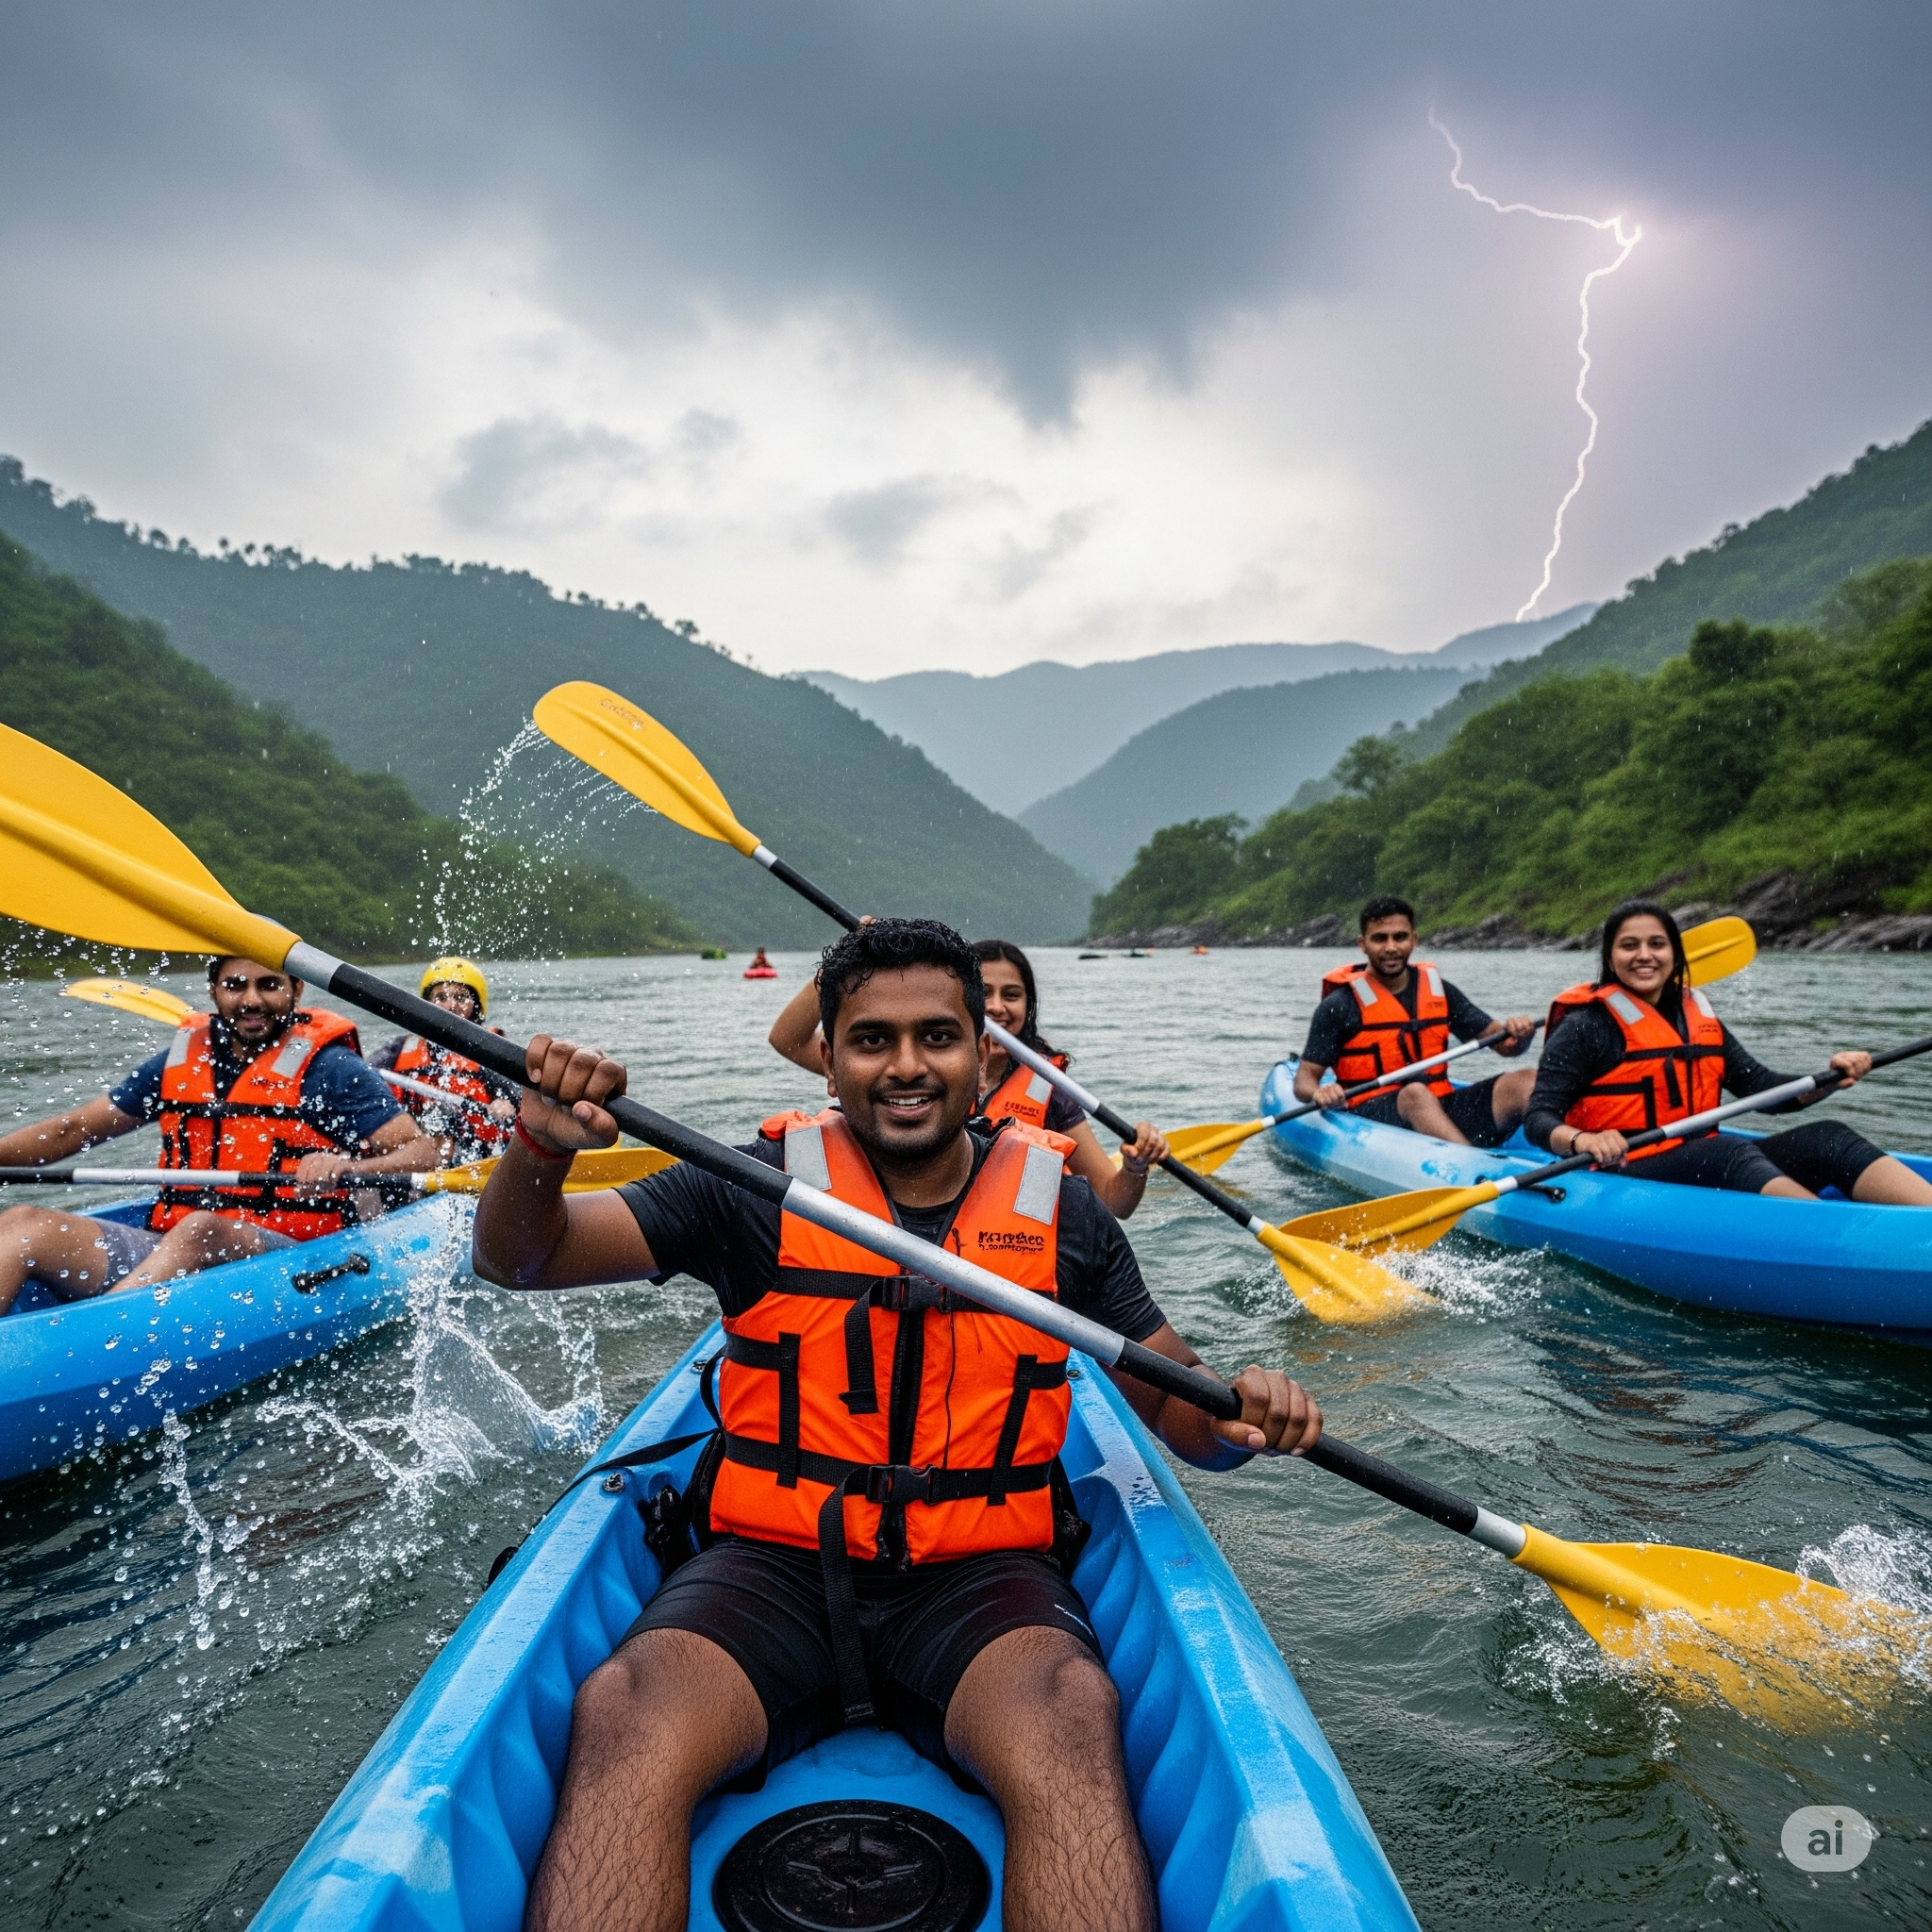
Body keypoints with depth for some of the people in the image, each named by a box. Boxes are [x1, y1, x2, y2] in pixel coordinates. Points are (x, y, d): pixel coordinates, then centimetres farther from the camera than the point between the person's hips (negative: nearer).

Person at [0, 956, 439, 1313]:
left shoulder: (328, 1068, -1)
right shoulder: (181, 1061, 14)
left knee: (201, 1230, -35)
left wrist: (346, 1168, -28)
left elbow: (424, 1151, -9)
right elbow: (70, 1131, 21)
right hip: (168, 1251, 5)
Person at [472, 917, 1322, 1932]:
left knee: (1071, 1723, -32)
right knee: (621, 1721, -30)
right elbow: (518, 1260, -2)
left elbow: (1180, 1411, 10)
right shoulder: (755, 1191, 0)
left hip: (980, 1579, 1)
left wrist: (1243, 1414, -14)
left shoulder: (1060, 1210, 4)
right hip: (770, 1564, 0)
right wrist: (543, 1145, -23)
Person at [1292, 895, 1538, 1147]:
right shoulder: (1340, 1005, 0)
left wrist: (1518, 1034, -9)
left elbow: (1503, 1043, 14)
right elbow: (1304, 1079, -3)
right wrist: (1318, 1093, -27)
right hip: (1372, 1118, -5)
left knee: (1527, 1080, -18)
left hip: (1443, 1108, 5)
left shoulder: (1439, 990, 14)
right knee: (1415, 1094, -37)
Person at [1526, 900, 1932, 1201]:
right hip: (1625, 1179, -7)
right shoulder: (1588, 1023, -5)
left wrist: (1829, 1079, -3)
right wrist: (1582, 1141, -35)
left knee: (1827, 1138, -13)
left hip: (1709, 1168, 7)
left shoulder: (1697, 1015, 16)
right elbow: (1539, 1119, -13)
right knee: (1729, 1152, -34)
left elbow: (1761, 1087, 16)